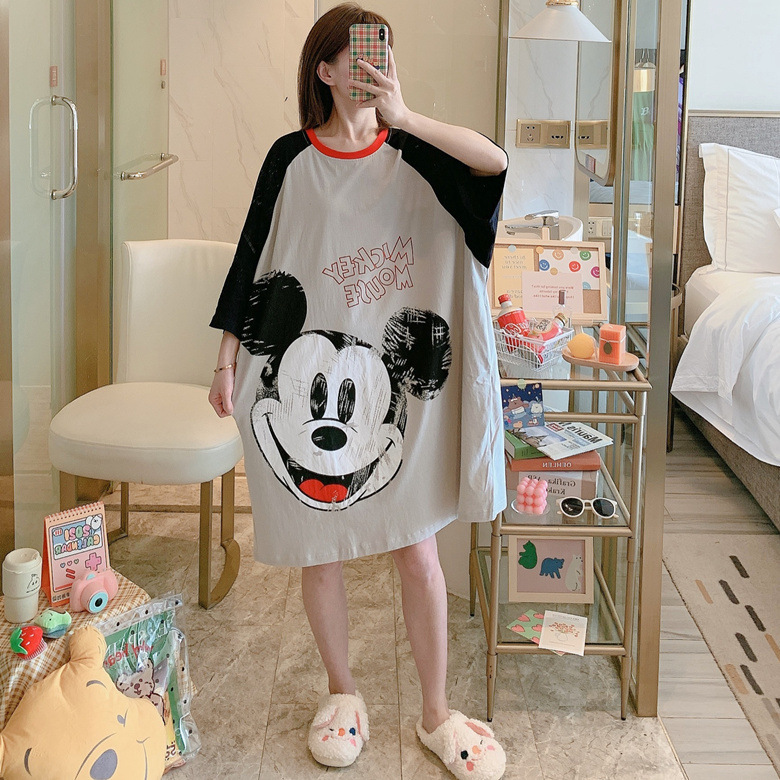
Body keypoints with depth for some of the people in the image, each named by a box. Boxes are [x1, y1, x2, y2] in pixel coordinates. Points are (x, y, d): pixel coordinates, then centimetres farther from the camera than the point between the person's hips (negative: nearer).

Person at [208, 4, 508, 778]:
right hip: (302, 378, 0)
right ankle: (341, 693, 31)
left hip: (394, 382, 0)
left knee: (418, 549, 4)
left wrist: (402, 114, -27)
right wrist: (227, 359, 3)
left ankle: (436, 713, 20)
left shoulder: (411, 153, 0)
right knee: (316, 547, 10)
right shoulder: (291, 158, 0)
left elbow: (493, 162, -19)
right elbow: (252, 261, 5)